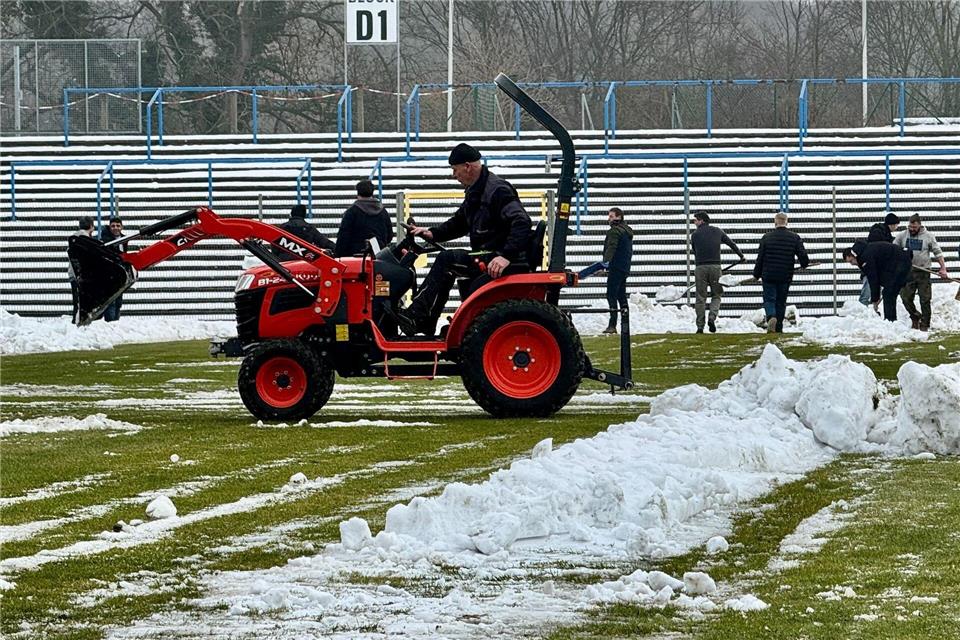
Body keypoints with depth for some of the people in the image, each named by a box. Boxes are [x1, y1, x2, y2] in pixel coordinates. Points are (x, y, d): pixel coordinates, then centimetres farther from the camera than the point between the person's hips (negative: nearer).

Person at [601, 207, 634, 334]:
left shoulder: (614, 231, -13)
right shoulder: (627, 231, 18)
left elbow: (611, 247, -28)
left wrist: (606, 261, -39)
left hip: (616, 267, -10)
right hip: (625, 268, 10)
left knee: (611, 295, -11)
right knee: (621, 295, 17)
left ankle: (612, 325, -17)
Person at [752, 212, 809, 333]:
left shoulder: (767, 237, -2)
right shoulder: (794, 238, -1)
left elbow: (760, 257, 1)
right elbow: (803, 255, -4)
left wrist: (757, 274, 13)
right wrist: (804, 264, 20)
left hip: (769, 276, -1)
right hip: (786, 276, 1)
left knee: (769, 299, 5)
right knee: (781, 302, 12)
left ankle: (771, 317, -24)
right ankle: (779, 327, 12)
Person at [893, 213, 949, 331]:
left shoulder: (928, 236, 1)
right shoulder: (902, 236, 5)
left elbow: (938, 253, 3)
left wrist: (943, 268, -6)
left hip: (923, 272, -2)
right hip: (907, 272, 2)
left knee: (925, 300, -1)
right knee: (906, 298, 1)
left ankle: (925, 324, 8)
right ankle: (915, 316, 24)